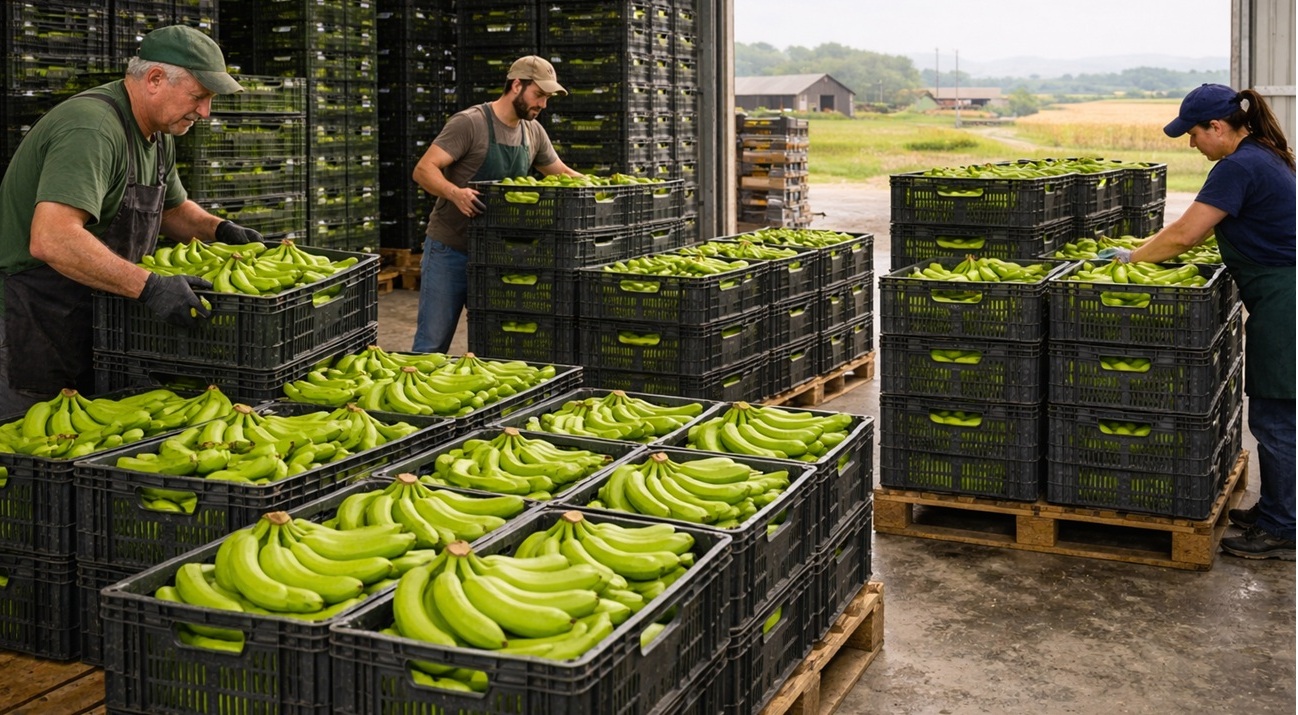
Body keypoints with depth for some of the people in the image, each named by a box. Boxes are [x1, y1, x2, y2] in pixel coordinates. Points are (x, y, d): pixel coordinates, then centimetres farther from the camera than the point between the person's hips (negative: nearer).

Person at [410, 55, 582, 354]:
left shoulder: (533, 132, 8)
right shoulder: (470, 123, -13)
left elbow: (562, 173, 22)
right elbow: (423, 170, -19)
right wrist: (455, 193, -38)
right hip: (450, 251, -6)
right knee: (432, 345, -3)